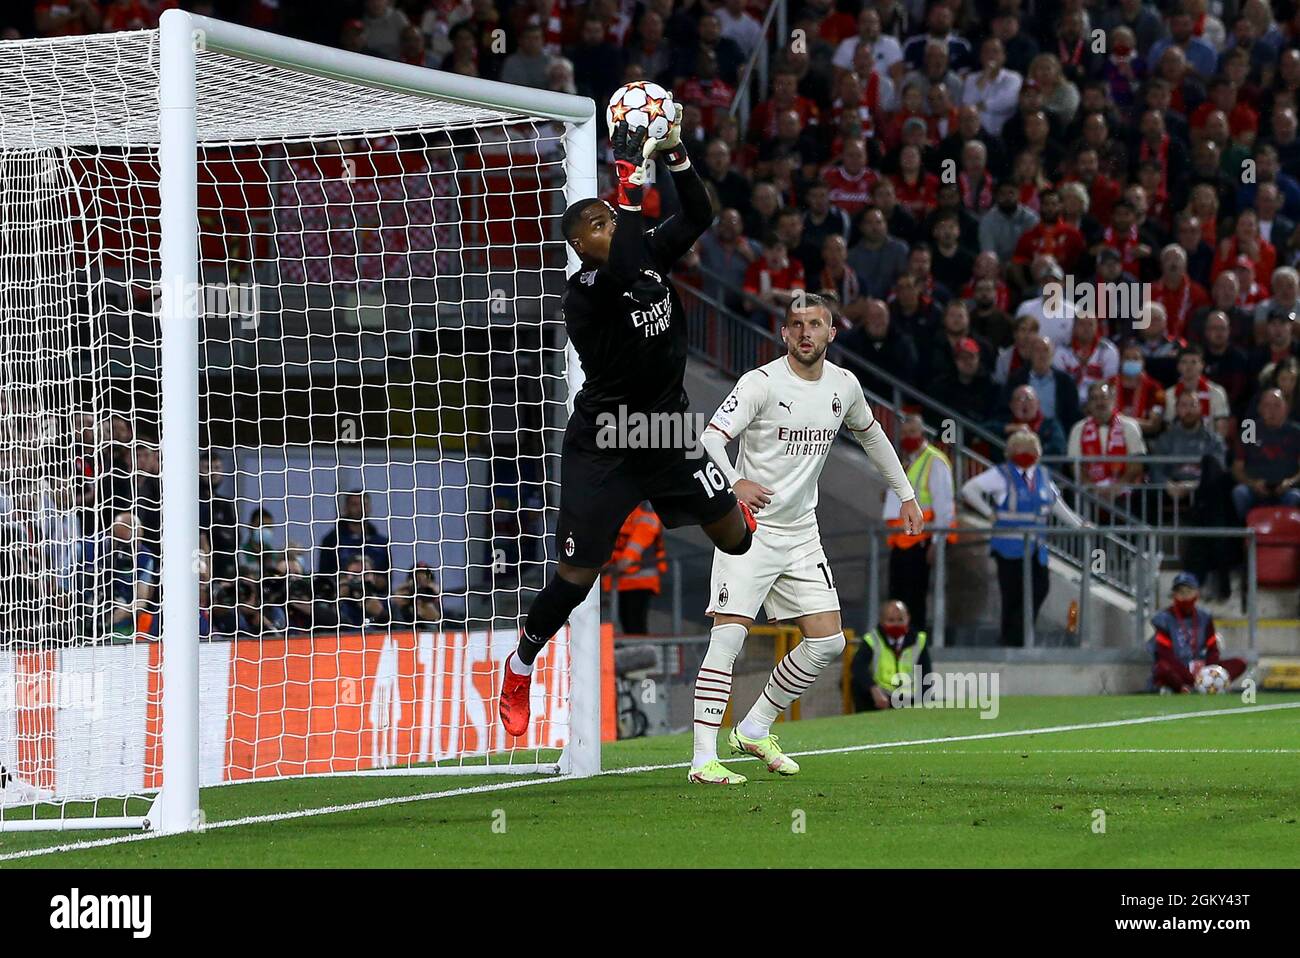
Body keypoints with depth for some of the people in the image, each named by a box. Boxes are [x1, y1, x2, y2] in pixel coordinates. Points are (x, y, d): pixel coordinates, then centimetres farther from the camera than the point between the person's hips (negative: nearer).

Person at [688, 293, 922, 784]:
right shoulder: (761, 383, -13)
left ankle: (755, 729, 18)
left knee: (827, 641, 1)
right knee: (728, 636, -15)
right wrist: (734, 483, -42)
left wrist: (905, 494, 26)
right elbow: (709, 439, -23)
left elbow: (870, 433, 26)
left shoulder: (844, 385, 5)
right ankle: (703, 759, -14)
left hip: (801, 535, 6)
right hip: (749, 528, -6)